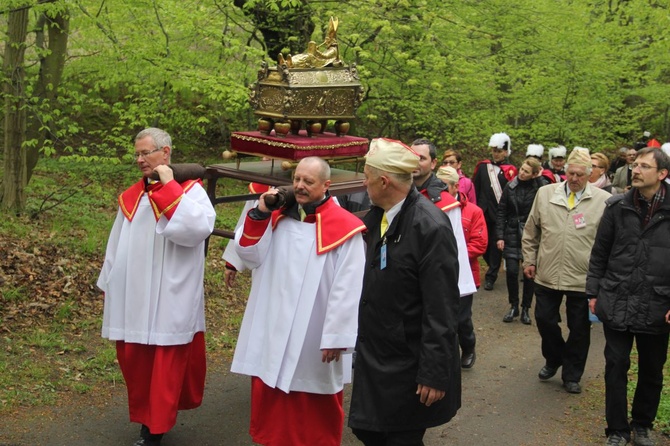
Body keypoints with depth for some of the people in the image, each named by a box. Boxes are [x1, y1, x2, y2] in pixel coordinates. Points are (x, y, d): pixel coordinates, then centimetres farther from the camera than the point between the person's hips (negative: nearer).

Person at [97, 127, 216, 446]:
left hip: (170, 301, -5)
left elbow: (200, 227, -26)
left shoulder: (189, 189, -5)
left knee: (166, 365, 3)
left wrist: (169, 187, -20)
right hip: (133, 299, 5)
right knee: (134, 361, 10)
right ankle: (146, 419, 28)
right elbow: (116, 245, 14)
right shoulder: (131, 197, 9)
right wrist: (110, 286, 15)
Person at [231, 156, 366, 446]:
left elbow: (347, 290, -14)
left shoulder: (344, 228, -12)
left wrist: (336, 338, -15)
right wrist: (260, 214, -7)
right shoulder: (279, 217, 5)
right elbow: (249, 256, 5)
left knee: (314, 406, 11)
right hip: (273, 328, 5)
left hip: (314, 335, -5)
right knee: (270, 397, 14)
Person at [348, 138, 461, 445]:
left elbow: (441, 309, -22)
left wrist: (434, 374, -20)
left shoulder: (431, 226, -21)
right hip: (374, 355, 7)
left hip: (409, 366, -7)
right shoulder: (376, 217, 3)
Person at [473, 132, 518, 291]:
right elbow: (475, 188, 9)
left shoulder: (510, 170, -3)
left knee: (496, 244, 2)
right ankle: (493, 269, 31)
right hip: (483, 212, 3)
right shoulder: (482, 166, 7)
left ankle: (491, 277, 11)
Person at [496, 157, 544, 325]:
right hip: (512, 234, 1)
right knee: (512, 272, -2)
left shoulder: (539, 187, -4)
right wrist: (500, 236, -2)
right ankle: (513, 306, 17)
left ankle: (526, 308, 18)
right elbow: (501, 212, 4)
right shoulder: (510, 186, 1)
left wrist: (539, 178, -19)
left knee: (530, 272, 3)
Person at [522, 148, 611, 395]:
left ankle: (572, 375, 27)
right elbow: (530, 231, 10)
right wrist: (529, 260, 9)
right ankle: (554, 359, 37)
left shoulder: (603, 200, -6)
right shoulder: (545, 194, 1)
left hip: (584, 278, -2)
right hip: (547, 274, 2)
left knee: (579, 328, 10)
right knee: (544, 319, 11)